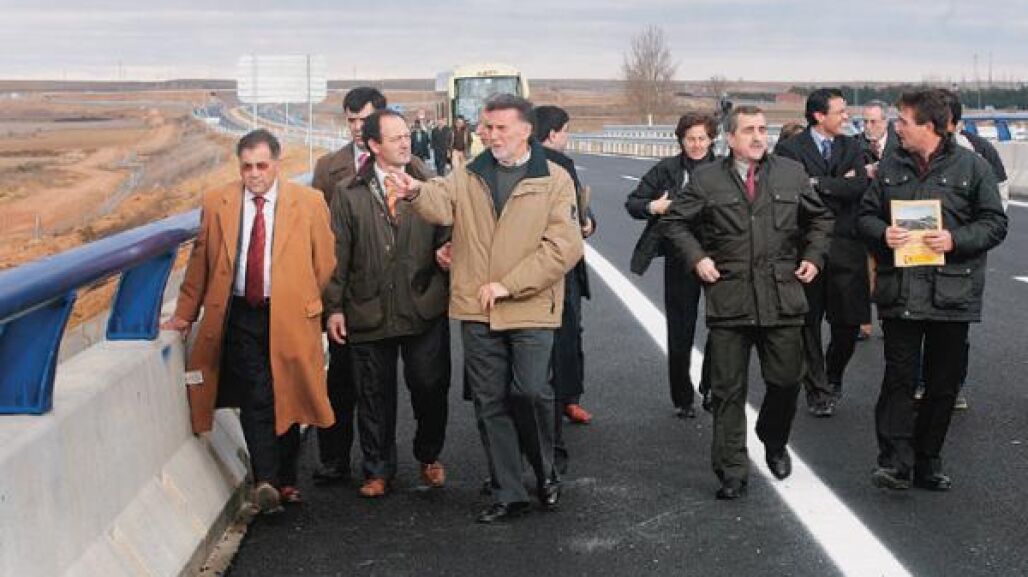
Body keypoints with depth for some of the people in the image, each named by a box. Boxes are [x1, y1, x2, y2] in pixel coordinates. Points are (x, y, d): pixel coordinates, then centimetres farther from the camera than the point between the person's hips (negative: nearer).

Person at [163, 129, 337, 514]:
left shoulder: (309, 203, 0)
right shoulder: (217, 203, 5)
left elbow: (324, 264, 6)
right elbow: (200, 262, 11)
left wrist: (307, 307, 6)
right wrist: (185, 315, 11)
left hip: (288, 318, 0)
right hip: (239, 317, 0)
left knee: (286, 400, 8)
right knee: (255, 399, -12)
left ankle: (285, 480, 23)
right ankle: (265, 482, -16)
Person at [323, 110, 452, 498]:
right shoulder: (350, 196, 2)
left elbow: (445, 236, 13)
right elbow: (338, 254, 3)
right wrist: (334, 306, 0)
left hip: (425, 309, 0)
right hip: (370, 313, 0)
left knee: (430, 387, 6)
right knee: (374, 395, 8)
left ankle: (429, 458, 30)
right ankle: (378, 470, 23)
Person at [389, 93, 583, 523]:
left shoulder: (554, 180, -1)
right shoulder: (468, 176, 8)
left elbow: (565, 245, -10)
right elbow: (441, 205, -12)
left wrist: (508, 284, -15)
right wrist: (417, 193, -36)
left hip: (531, 309, -3)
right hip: (477, 311, 3)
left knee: (531, 393, -10)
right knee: (490, 403, 7)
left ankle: (545, 472, 18)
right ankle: (507, 494, 19)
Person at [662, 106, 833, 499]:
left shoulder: (792, 173, 9)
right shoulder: (706, 179, 2)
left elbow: (820, 218, 21)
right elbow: (674, 223, 10)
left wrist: (813, 257, 9)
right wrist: (696, 258, -2)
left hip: (782, 298, 2)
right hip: (728, 299, -1)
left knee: (786, 381, 5)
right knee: (728, 391, 2)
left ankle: (774, 444, 35)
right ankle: (732, 473, 11)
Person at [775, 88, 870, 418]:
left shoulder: (851, 147, 11)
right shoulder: (790, 149, -2)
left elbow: (861, 187, -5)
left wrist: (819, 184, -11)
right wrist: (841, 186, -9)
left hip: (846, 245, 4)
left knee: (850, 320, 6)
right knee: (809, 322, 4)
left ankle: (833, 378, 31)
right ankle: (817, 391, 15)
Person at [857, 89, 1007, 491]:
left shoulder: (971, 166, 0)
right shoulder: (890, 167, 10)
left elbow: (995, 223, 0)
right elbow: (866, 215, 13)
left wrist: (955, 240, -15)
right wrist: (883, 233, -8)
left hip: (952, 293, -1)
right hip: (899, 292, 1)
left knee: (943, 384, 7)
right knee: (899, 379, -3)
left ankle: (927, 462, 19)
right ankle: (896, 462, -2)